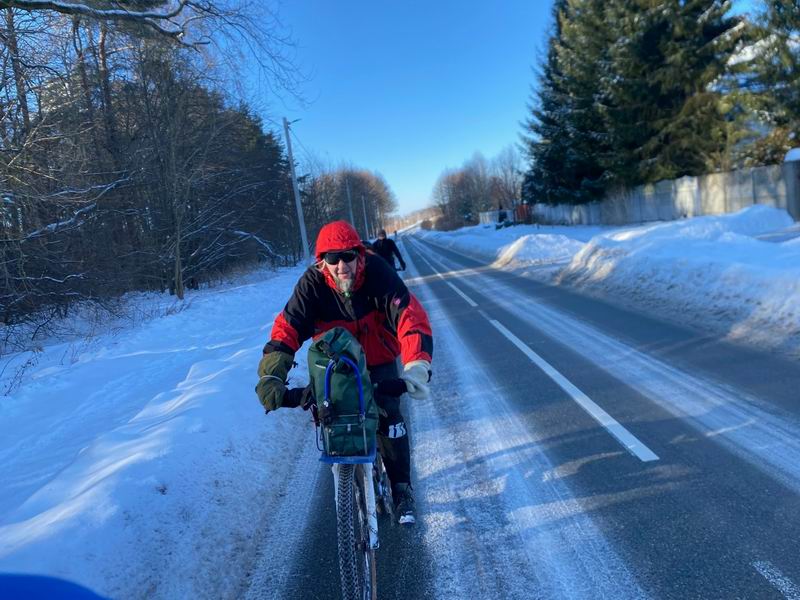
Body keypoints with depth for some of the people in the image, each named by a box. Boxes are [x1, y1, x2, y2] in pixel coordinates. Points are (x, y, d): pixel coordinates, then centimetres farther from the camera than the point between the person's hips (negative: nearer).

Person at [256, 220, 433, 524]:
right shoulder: (312, 283, -24)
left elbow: (411, 317, -36)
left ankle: (402, 490, 7)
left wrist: (417, 366, -51)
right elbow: (287, 328, -30)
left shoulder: (378, 273, -28)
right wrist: (270, 376, -44)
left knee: (390, 419, -13)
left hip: (379, 361, -1)